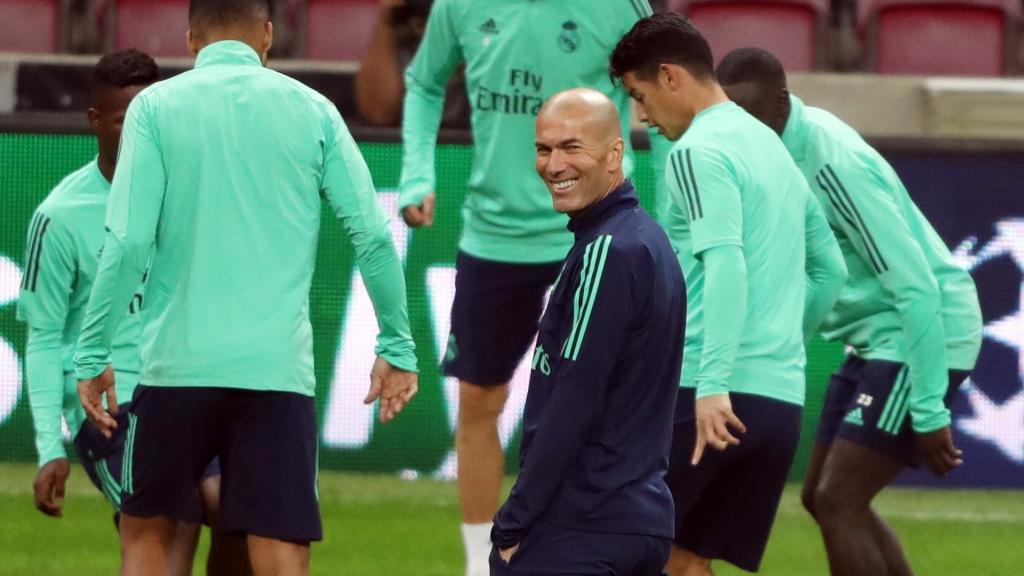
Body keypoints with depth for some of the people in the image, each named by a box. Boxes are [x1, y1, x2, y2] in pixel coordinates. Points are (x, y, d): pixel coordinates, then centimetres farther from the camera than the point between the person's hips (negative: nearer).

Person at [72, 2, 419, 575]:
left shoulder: (155, 107, 1)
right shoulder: (313, 111, 5)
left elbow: (129, 242, -7)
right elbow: (374, 237, 2)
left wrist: (93, 355, 0)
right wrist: (397, 345, 12)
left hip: (178, 362, 0)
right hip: (280, 369, 0)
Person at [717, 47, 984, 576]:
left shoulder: (833, 164, -24)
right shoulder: (782, 150, 3)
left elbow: (916, 287, -25)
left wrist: (929, 412, -24)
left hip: (924, 337, -10)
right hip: (878, 341, 10)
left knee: (838, 501, -14)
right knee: (822, 498, 14)